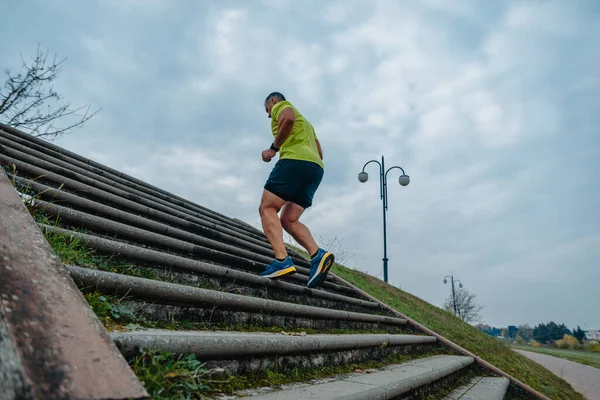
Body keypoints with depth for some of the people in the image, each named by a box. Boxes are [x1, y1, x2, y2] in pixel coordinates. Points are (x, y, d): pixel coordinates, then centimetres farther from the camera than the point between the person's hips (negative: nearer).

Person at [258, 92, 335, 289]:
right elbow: (319, 153, 33)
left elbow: (288, 118, -12)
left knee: (267, 208, -9)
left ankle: (282, 260, -28)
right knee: (288, 220, 5)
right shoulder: (305, 122, 39)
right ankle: (318, 255, -16)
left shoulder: (281, 106, 15)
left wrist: (273, 148, -7)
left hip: (295, 160, -8)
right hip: (316, 168, 8)